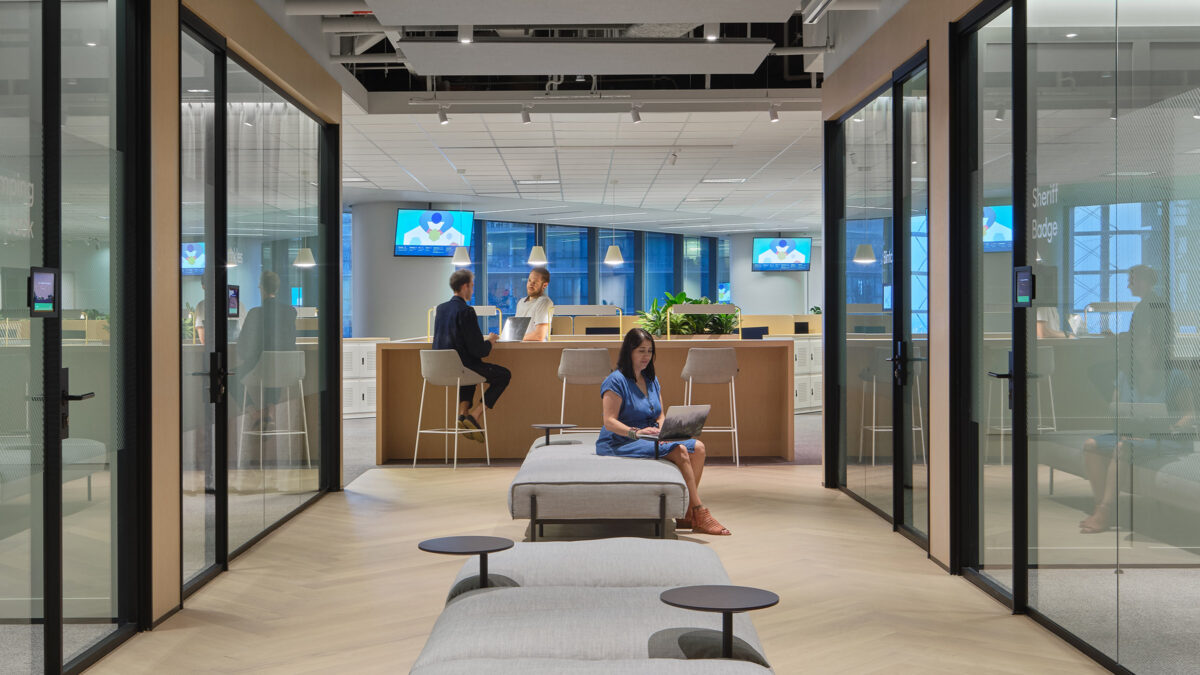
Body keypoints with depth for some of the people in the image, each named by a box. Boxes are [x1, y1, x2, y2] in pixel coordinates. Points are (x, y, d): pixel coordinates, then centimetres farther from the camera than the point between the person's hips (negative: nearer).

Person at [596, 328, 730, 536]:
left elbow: (660, 416, 14)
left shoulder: (652, 380, 16)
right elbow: (609, 422, -16)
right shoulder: (615, 380, -9)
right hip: (619, 443, -8)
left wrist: (661, 430, -9)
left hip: (649, 440, 8)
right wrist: (636, 432, -29)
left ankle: (686, 513, -12)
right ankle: (699, 514, -20)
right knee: (679, 451, -26)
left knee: (698, 448, -12)